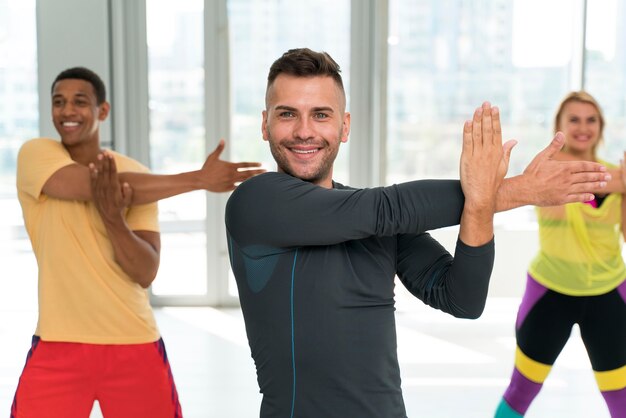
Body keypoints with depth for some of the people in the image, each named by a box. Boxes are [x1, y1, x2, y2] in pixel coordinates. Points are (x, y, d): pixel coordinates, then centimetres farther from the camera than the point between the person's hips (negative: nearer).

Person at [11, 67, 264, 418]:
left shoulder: (137, 175, 1)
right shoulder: (36, 155, -3)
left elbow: (146, 273, -6)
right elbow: (108, 186, -20)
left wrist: (115, 220, -23)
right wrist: (199, 179, -18)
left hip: (135, 344, 1)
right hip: (59, 345, -1)